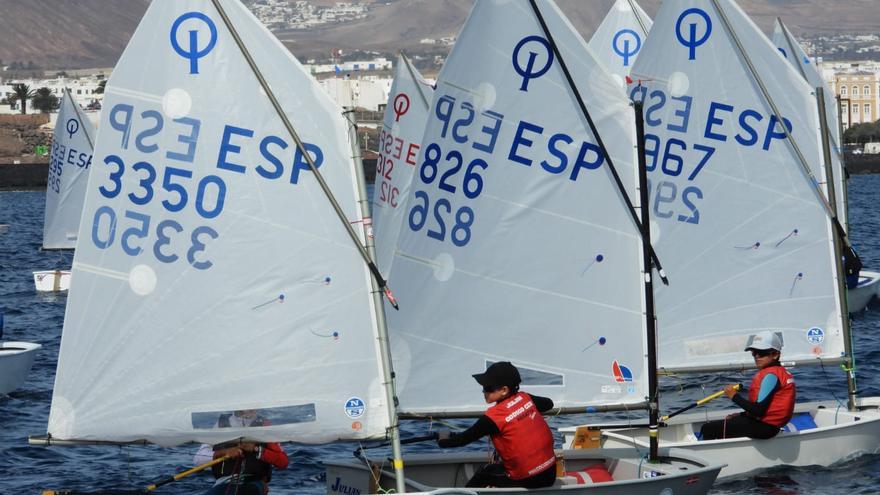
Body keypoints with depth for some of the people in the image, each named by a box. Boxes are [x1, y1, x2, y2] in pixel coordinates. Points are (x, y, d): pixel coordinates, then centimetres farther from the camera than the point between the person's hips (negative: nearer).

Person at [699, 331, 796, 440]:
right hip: (767, 425, 11)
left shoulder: (770, 376, -18)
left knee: (708, 429, -9)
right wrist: (740, 415, 13)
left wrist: (734, 396, -13)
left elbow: (759, 410, -24)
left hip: (764, 427, -11)